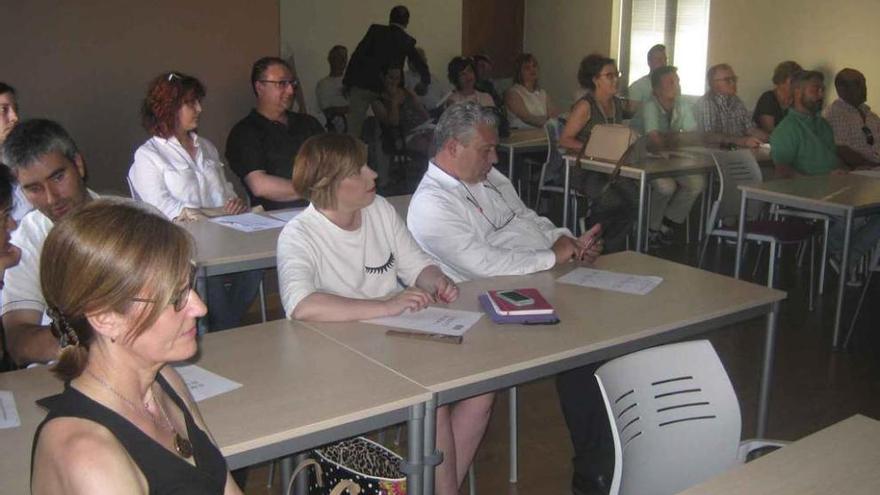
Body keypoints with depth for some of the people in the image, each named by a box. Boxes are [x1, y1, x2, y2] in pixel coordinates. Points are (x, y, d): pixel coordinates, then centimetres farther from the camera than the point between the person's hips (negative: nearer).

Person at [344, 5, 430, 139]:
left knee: (354, 127, -1)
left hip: (362, 84, -2)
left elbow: (357, 55, -4)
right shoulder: (407, 41, 8)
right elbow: (420, 65, 19)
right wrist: (424, 83, 37)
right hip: (386, 90, 2)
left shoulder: (375, 30, 2)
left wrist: (348, 80, -2)